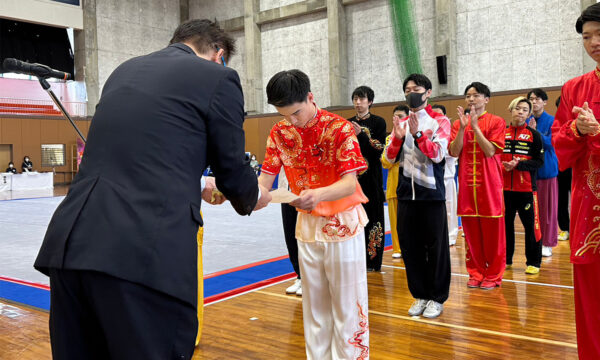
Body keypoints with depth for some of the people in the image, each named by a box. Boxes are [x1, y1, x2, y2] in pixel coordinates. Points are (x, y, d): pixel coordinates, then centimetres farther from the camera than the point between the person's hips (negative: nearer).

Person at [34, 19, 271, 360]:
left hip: (70, 244, 7)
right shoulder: (219, 78, 2)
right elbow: (232, 171, 7)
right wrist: (254, 196, 30)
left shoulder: (123, 71, 22)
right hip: (147, 255, -7)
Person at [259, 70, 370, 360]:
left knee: (346, 303, 4)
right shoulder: (280, 133, -3)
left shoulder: (339, 128, -17)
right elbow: (265, 178, -6)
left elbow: (350, 183, -26)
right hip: (307, 224, 5)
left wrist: (318, 195, -46)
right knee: (314, 303, 14)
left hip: (343, 222, -4)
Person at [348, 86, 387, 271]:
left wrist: (362, 135, -20)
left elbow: (379, 150, -9)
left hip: (370, 176, -3)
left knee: (372, 217, -2)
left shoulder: (378, 122, 0)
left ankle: (372, 260, 6)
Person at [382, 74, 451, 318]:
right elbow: (390, 158, 5)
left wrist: (417, 134, -23)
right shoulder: (401, 123, 11)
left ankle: (437, 298, 14)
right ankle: (420, 295, 22)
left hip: (431, 193, -4)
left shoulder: (440, 121, 0)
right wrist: (398, 138, -12)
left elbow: (438, 154, -13)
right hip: (406, 193, 4)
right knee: (410, 246, 8)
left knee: (435, 246, 1)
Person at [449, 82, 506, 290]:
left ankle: (493, 274, 13)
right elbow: (454, 152, -1)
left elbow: (490, 151, -11)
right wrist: (463, 128, -11)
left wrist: (475, 126, -15)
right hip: (467, 183, 3)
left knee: (492, 230, 1)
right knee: (471, 231, 7)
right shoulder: (459, 124, 11)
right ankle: (476, 273, 19)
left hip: (489, 183, -3)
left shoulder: (496, 122, 1)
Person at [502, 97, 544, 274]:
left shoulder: (533, 134, 1)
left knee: (531, 225, 1)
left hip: (526, 187, -2)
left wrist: (518, 164, -17)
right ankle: (506, 259, 23)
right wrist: (503, 165, -10)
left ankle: (533, 262, 12)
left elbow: (539, 161, -4)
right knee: (505, 224, 10)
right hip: (504, 187, 2)